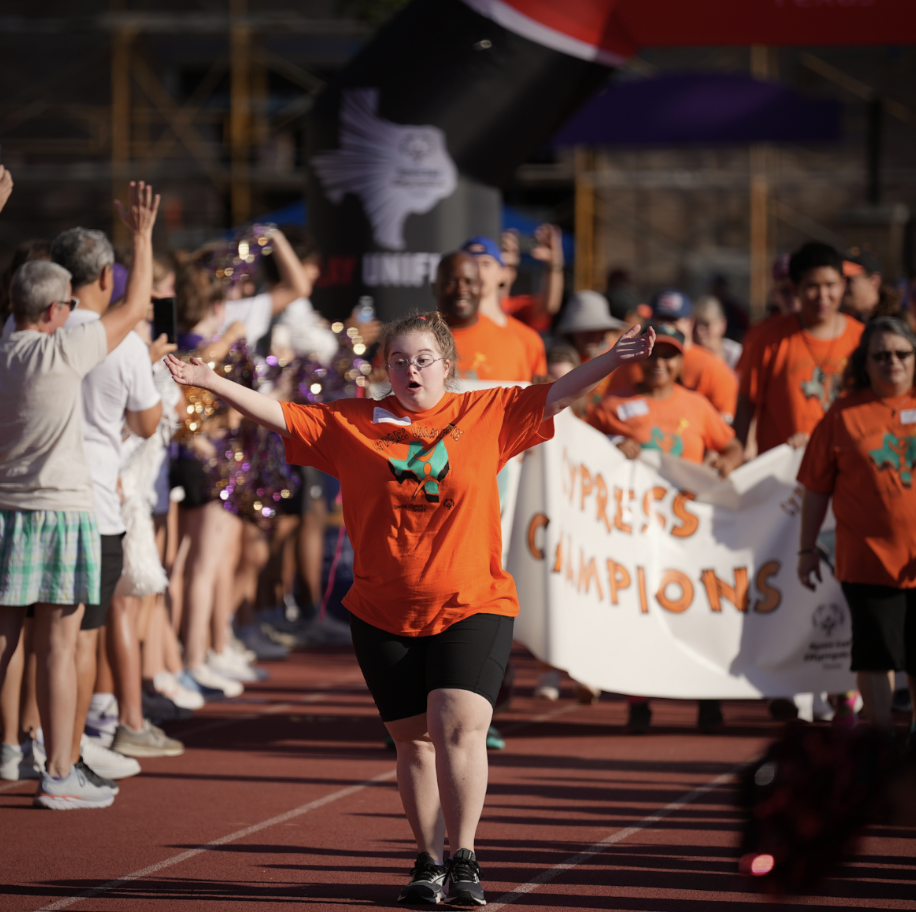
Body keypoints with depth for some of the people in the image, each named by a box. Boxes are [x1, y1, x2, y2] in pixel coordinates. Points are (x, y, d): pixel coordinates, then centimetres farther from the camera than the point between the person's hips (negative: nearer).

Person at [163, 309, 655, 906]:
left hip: (473, 608, -2)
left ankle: (464, 859, -8)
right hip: (384, 614, 2)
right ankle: (430, 862, 17)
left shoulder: (488, 415, 5)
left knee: (458, 724, -17)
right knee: (415, 739, 5)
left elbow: (557, 395, 6)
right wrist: (212, 382, -4)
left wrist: (615, 359, -3)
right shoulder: (351, 424, 5)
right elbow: (278, 415, 4)